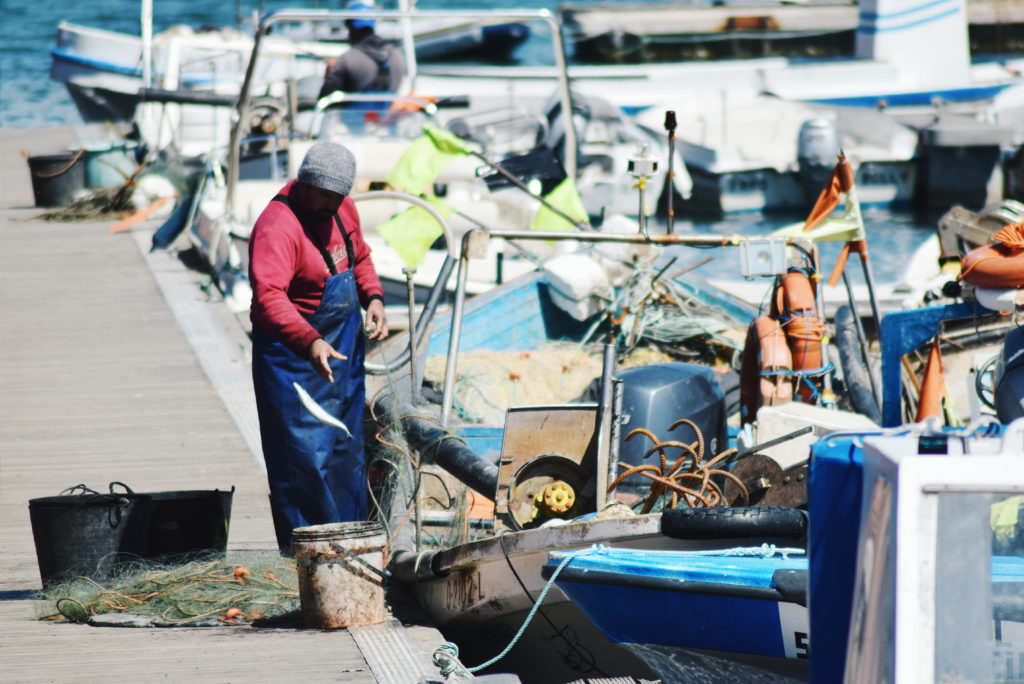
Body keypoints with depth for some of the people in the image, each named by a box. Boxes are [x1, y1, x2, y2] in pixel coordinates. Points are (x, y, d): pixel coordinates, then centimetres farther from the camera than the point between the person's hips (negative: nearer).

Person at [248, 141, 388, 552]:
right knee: (306, 457, -9)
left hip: (343, 352, 9)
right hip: (294, 359, -9)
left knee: (347, 452, 18)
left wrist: (373, 297, 2)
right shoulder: (278, 226, -25)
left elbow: (359, 257, 22)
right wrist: (310, 343, -52)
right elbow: (268, 297, -39)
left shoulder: (341, 209, 3)